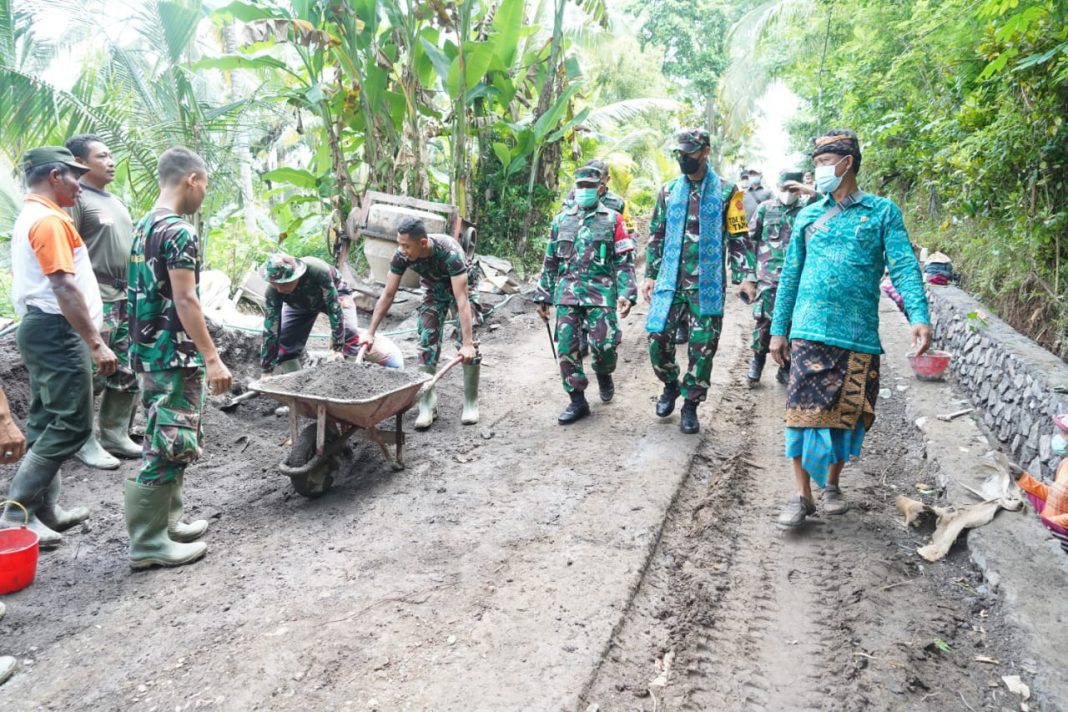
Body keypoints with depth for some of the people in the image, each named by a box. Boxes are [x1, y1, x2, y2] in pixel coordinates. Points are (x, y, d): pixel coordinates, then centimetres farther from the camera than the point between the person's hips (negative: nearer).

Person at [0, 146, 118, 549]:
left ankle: (43, 512, 19)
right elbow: (65, 288, -22)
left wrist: (88, 336, 25)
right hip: (57, 332, -11)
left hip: (39, 329, 11)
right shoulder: (50, 220, -15)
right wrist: (96, 343, -24)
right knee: (71, 426, -8)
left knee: (47, 423, 12)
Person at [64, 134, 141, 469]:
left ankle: (115, 435, 21)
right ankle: (84, 442, 8)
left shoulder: (114, 200, 20)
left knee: (126, 374, 11)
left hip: (127, 298, 9)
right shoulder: (75, 198, -7)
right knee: (91, 375, -3)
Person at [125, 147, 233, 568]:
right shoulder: (180, 232, -17)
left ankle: (165, 523, 26)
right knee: (172, 445, -3)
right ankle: (148, 543, 4)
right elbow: (185, 302, -21)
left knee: (163, 441, 17)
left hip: (148, 350, 10)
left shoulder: (143, 226, 13)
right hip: (173, 355, -10)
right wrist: (212, 358, -18)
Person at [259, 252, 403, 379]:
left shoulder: (318, 271, -44)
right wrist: (266, 372, -29)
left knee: (350, 337, -24)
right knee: (284, 346, -7)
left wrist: (338, 348, -37)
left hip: (334, 295, -3)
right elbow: (270, 330, -29)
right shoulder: (273, 291, -34)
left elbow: (334, 309, -37)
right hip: (300, 305, 3)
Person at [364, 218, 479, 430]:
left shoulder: (450, 252, -41)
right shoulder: (401, 256, -28)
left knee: (469, 346, -12)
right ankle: (427, 404, 0)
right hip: (433, 289, 3)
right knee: (427, 342, -8)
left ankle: (471, 403, 2)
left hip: (461, 286, -3)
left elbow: (461, 300, -43)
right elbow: (387, 295, -18)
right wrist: (370, 332, -17)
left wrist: (467, 343, -47)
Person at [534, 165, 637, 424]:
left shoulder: (613, 220, 5)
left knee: (604, 343, -12)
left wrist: (626, 293, -12)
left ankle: (603, 374, 23)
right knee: (566, 347, -1)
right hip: (567, 293, 3)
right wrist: (543, 296, 13)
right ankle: (577, 401, 11)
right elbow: (550, 262, 17)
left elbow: (624, 261, 0)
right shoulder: (561, 220, 14)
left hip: (600, 292, -3)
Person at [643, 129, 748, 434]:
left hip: (707, 285, -2)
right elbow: (656, 236, 14)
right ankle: (671, 385, 25)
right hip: (670, 282, 3)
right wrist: (650, 275, 10)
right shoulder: (669, 191, 9)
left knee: (702, 347, 2)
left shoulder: (726, 192, 0)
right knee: (658, 339, -3)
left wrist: (742, 278, -7)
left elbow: (738, 239, 0)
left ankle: (691, 405, 18)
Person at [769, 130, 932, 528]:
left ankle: (832, 483, 29)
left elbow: (904, 267, -5)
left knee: (848, 415, 8)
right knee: (803, 413, -3)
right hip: (809, 331, 1)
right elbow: (790, 276, 14)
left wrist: (919, 316, -20)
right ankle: (802, 495, 8)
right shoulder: (808, 216, 13)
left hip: (859, 335, -1)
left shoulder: (882, 212, 5)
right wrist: (779, 329, 10)